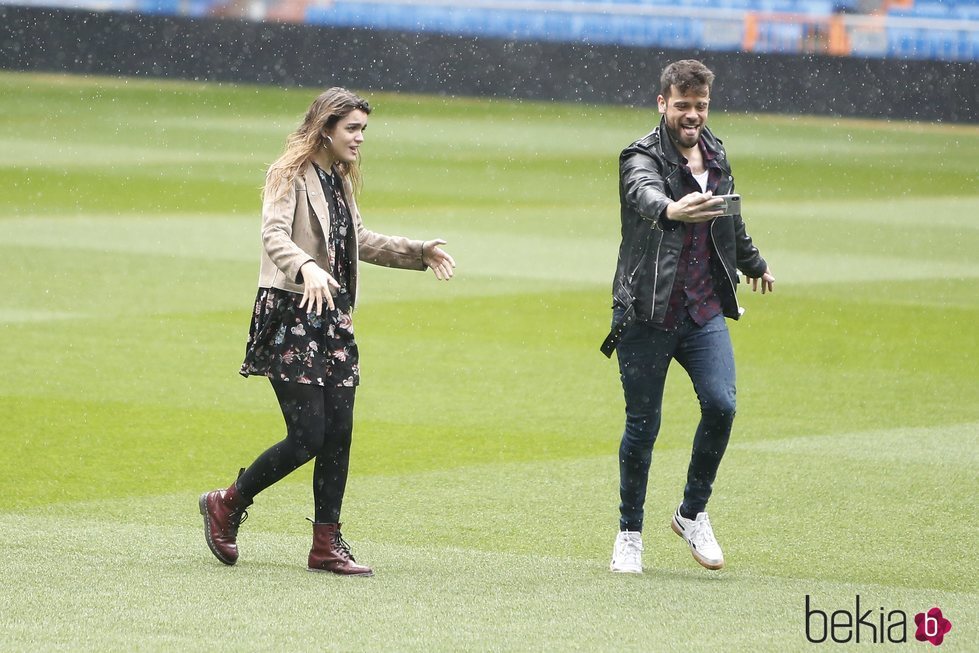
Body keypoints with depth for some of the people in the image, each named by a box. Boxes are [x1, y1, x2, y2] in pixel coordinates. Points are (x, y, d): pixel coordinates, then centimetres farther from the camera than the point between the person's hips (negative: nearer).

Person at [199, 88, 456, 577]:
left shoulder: (340, 181, 16)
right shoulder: (289, 175, -8)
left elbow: (359, 241, 31)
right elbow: (274, 234, -25)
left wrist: (419, 252, 23)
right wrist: (306, 268, -44)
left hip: (332, 316, 8)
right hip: (290, 314, -8)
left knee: (339, 434, 1)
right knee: (307, 437, -11)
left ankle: (327, 545, 7)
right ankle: (226, 505, 8)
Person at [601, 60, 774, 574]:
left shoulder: (716, 156, 11)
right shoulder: (642, 157, -9)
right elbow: (646, 194, -34)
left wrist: (754, 264, 45)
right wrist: (671, 209, -57)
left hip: (705, 311, 4)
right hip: (648, 314, -4)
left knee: (721, 404, -12)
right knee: (642, 425, 0)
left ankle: (693, 513, 8)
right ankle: (630, 533, 17)